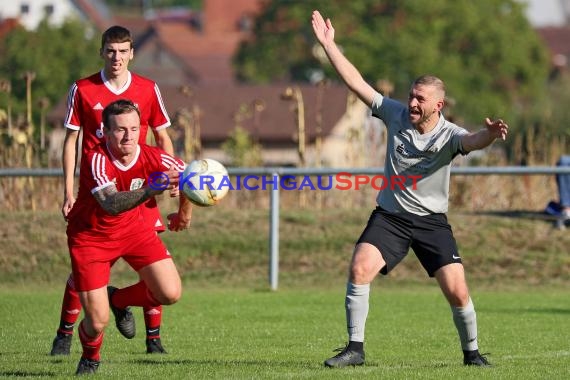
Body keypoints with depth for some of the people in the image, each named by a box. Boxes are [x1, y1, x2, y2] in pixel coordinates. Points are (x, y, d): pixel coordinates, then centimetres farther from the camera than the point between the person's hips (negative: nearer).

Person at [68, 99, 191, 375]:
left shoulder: (152, 158, -19)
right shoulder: (96, 159, -32)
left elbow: (187, 175, 4)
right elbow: (111, 204, -49)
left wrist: (185, 213, 17)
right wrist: (151, 189, -63)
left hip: (132, 228, 4)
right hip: (89, 236, -4)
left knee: (170, 293, -13)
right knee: (97, 321, -8)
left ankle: (119, 300, 20)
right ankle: (90, 357, 31)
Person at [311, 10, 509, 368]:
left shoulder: (448, 135, -14)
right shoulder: (395, 115, -4)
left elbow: (472, 140, -37)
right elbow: (357, 83, -1)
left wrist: (489, 135, -61)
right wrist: (328, 44, -3)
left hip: (432, 221, -2)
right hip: (389, 217, 2)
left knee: (457, 291, -9)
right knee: (359, 269, -19)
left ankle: (472, 352, 16)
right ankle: (355, 348, -10)